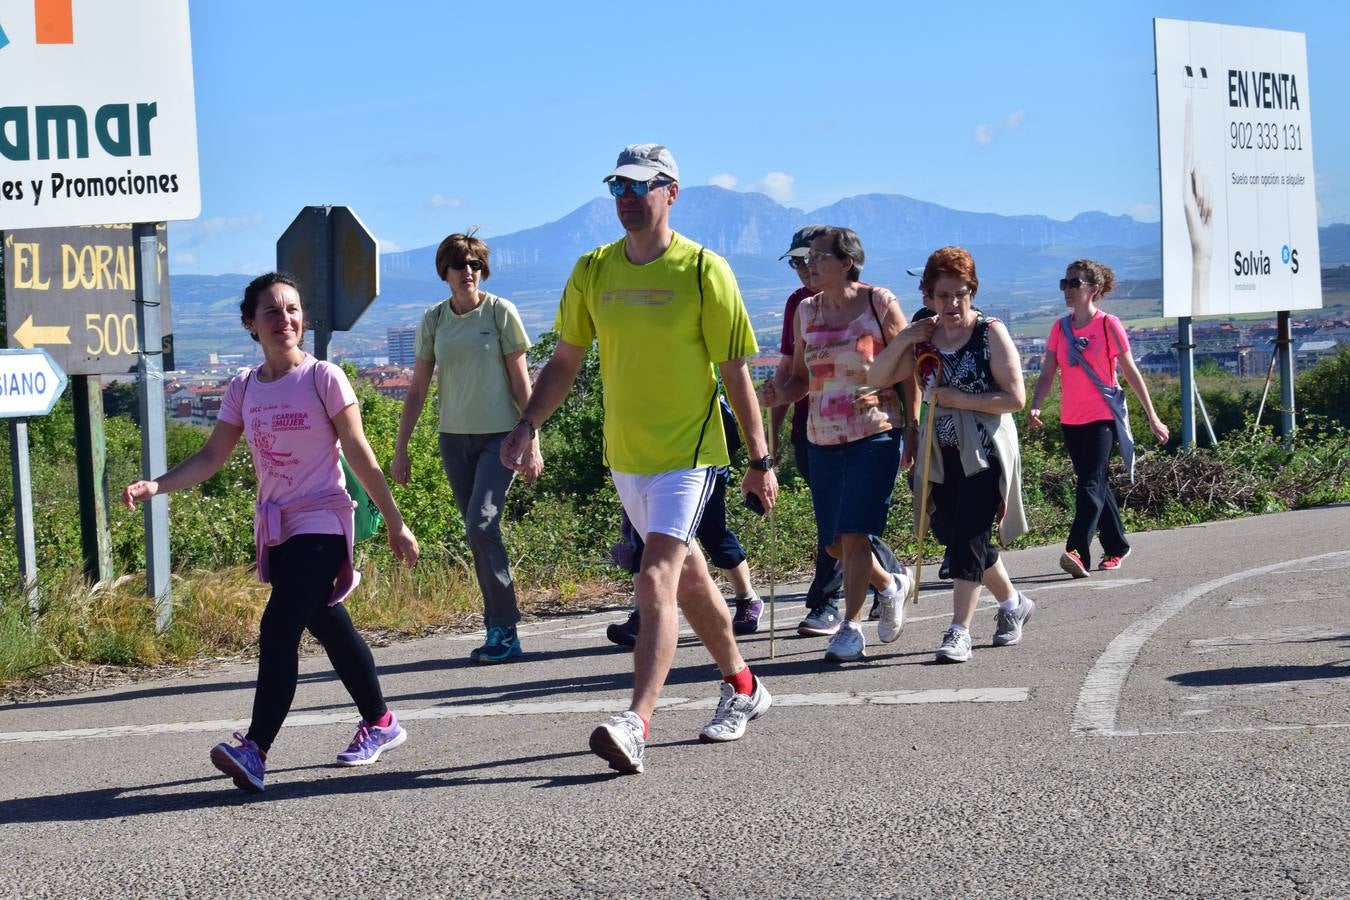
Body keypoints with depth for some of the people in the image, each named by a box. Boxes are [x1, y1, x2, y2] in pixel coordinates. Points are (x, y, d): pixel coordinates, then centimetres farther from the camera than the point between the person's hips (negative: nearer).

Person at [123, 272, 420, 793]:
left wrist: (395, 524, -5)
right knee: (328, 628, 16)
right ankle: (379, 724, 32)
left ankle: (254, 751, -23)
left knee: (278, 628, -18)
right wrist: (154, 487, -11)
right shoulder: (244, 390, 7)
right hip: (275, 529, 6)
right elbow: (211, 458, 4)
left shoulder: (323, 379, -7)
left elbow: (360, 456, -6)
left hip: (322, 523, -6)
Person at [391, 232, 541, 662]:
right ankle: (501, 630, 12)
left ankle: (504, 630, -11)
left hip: (498, 435, -4)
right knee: (478, 534, 6)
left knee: (481, 525, -17)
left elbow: (520, 382, -3)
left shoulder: (500, 312, -4)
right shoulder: (433, 321, 6)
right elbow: (417, 389, 10)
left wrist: (531, 442, -6)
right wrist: (400, 448, 6)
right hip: (455, 437, 4)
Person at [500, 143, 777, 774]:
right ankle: (741, 686, 38)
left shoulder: (703, 271, -10)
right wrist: (528, 424, -2)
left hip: (688, 451, -6)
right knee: (686, 577, 19)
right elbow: (565, 361, 12)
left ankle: (636, 724, -27)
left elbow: (735, 372, -6)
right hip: (624, 454, 6)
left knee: (656, 582, -20)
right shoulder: (593, 271, 4)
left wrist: (760, 460, -3)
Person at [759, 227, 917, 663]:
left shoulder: (880, 304, -5)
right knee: (835, 540, 7)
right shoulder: (806, 311, 9)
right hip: (823, 440, 6)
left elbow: (909, 370, -2)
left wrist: (914, 431, -5)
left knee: (853, 531, -12)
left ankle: (851, 627, -2)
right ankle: (890, 586, 35)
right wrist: (779, 395, -6)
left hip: (875, 435, -6)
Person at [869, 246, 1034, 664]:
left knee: (968, 537, -12)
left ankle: (958, 632, -10)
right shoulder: (923, 338, 7)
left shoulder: (991, 334, -7)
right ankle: (1012, 602, 34)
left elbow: (1015, 397, -13)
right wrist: (903, 340, -9)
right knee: (956, 534, 12)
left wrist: (958, 399, -16)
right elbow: (876, 379, 4)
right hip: (942, 457, 6)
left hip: (984, 454, -6)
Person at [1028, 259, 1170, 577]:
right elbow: (1047, 375, 5)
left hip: (1102, 418, -6)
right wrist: (1035, 407, -13)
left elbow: (1131, 373, -2)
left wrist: (1153, 418, 1)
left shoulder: (1108, 325, -6)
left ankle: (1077, 552, -25)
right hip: (1071, 420, 6)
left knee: (1090, 485, -16)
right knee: (1095, 484, 14)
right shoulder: (1060, 328, 7)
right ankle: (1117, 547, 27)